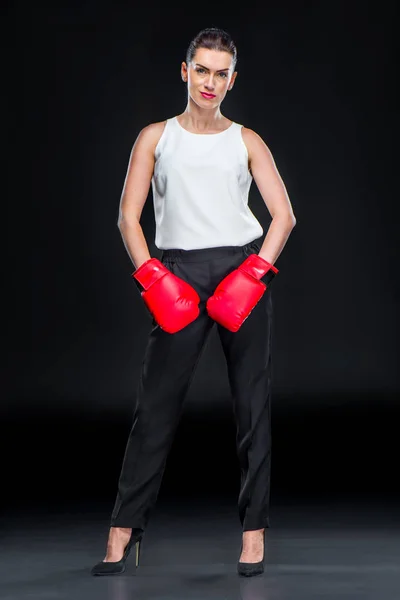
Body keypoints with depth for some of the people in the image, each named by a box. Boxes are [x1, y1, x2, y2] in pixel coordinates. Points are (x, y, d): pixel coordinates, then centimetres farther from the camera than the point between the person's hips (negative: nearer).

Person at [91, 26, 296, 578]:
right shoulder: (156, 137, 11)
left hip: (243, 270, 1)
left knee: (252, 404, 2)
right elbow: (128, 216, 5)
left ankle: (254, 530, 10)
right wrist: (153, 280, -7)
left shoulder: (246, 141, 11)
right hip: (179, 275, 0)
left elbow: (284, 215, 6)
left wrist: (254, 273, -8)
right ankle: (125, 528, 6)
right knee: (156, 406, -2)